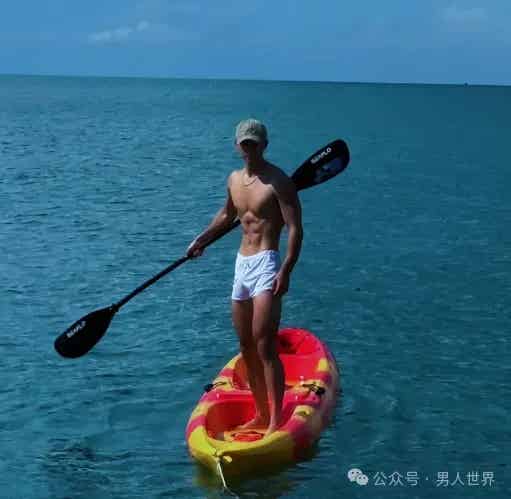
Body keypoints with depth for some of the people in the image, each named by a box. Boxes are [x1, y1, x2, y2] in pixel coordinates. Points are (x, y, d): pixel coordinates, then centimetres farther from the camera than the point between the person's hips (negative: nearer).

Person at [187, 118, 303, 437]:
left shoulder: (278, 181, -9)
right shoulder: (234, 180, 14)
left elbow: (295, 229, -15)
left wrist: (286, 270, -24)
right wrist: (201, 240, 27)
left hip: (266, 262, -8)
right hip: (242, 264, 8)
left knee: (265, 345, -14)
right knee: (246, 346, 11)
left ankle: (276, 420, -11)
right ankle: (262, 414, 22)